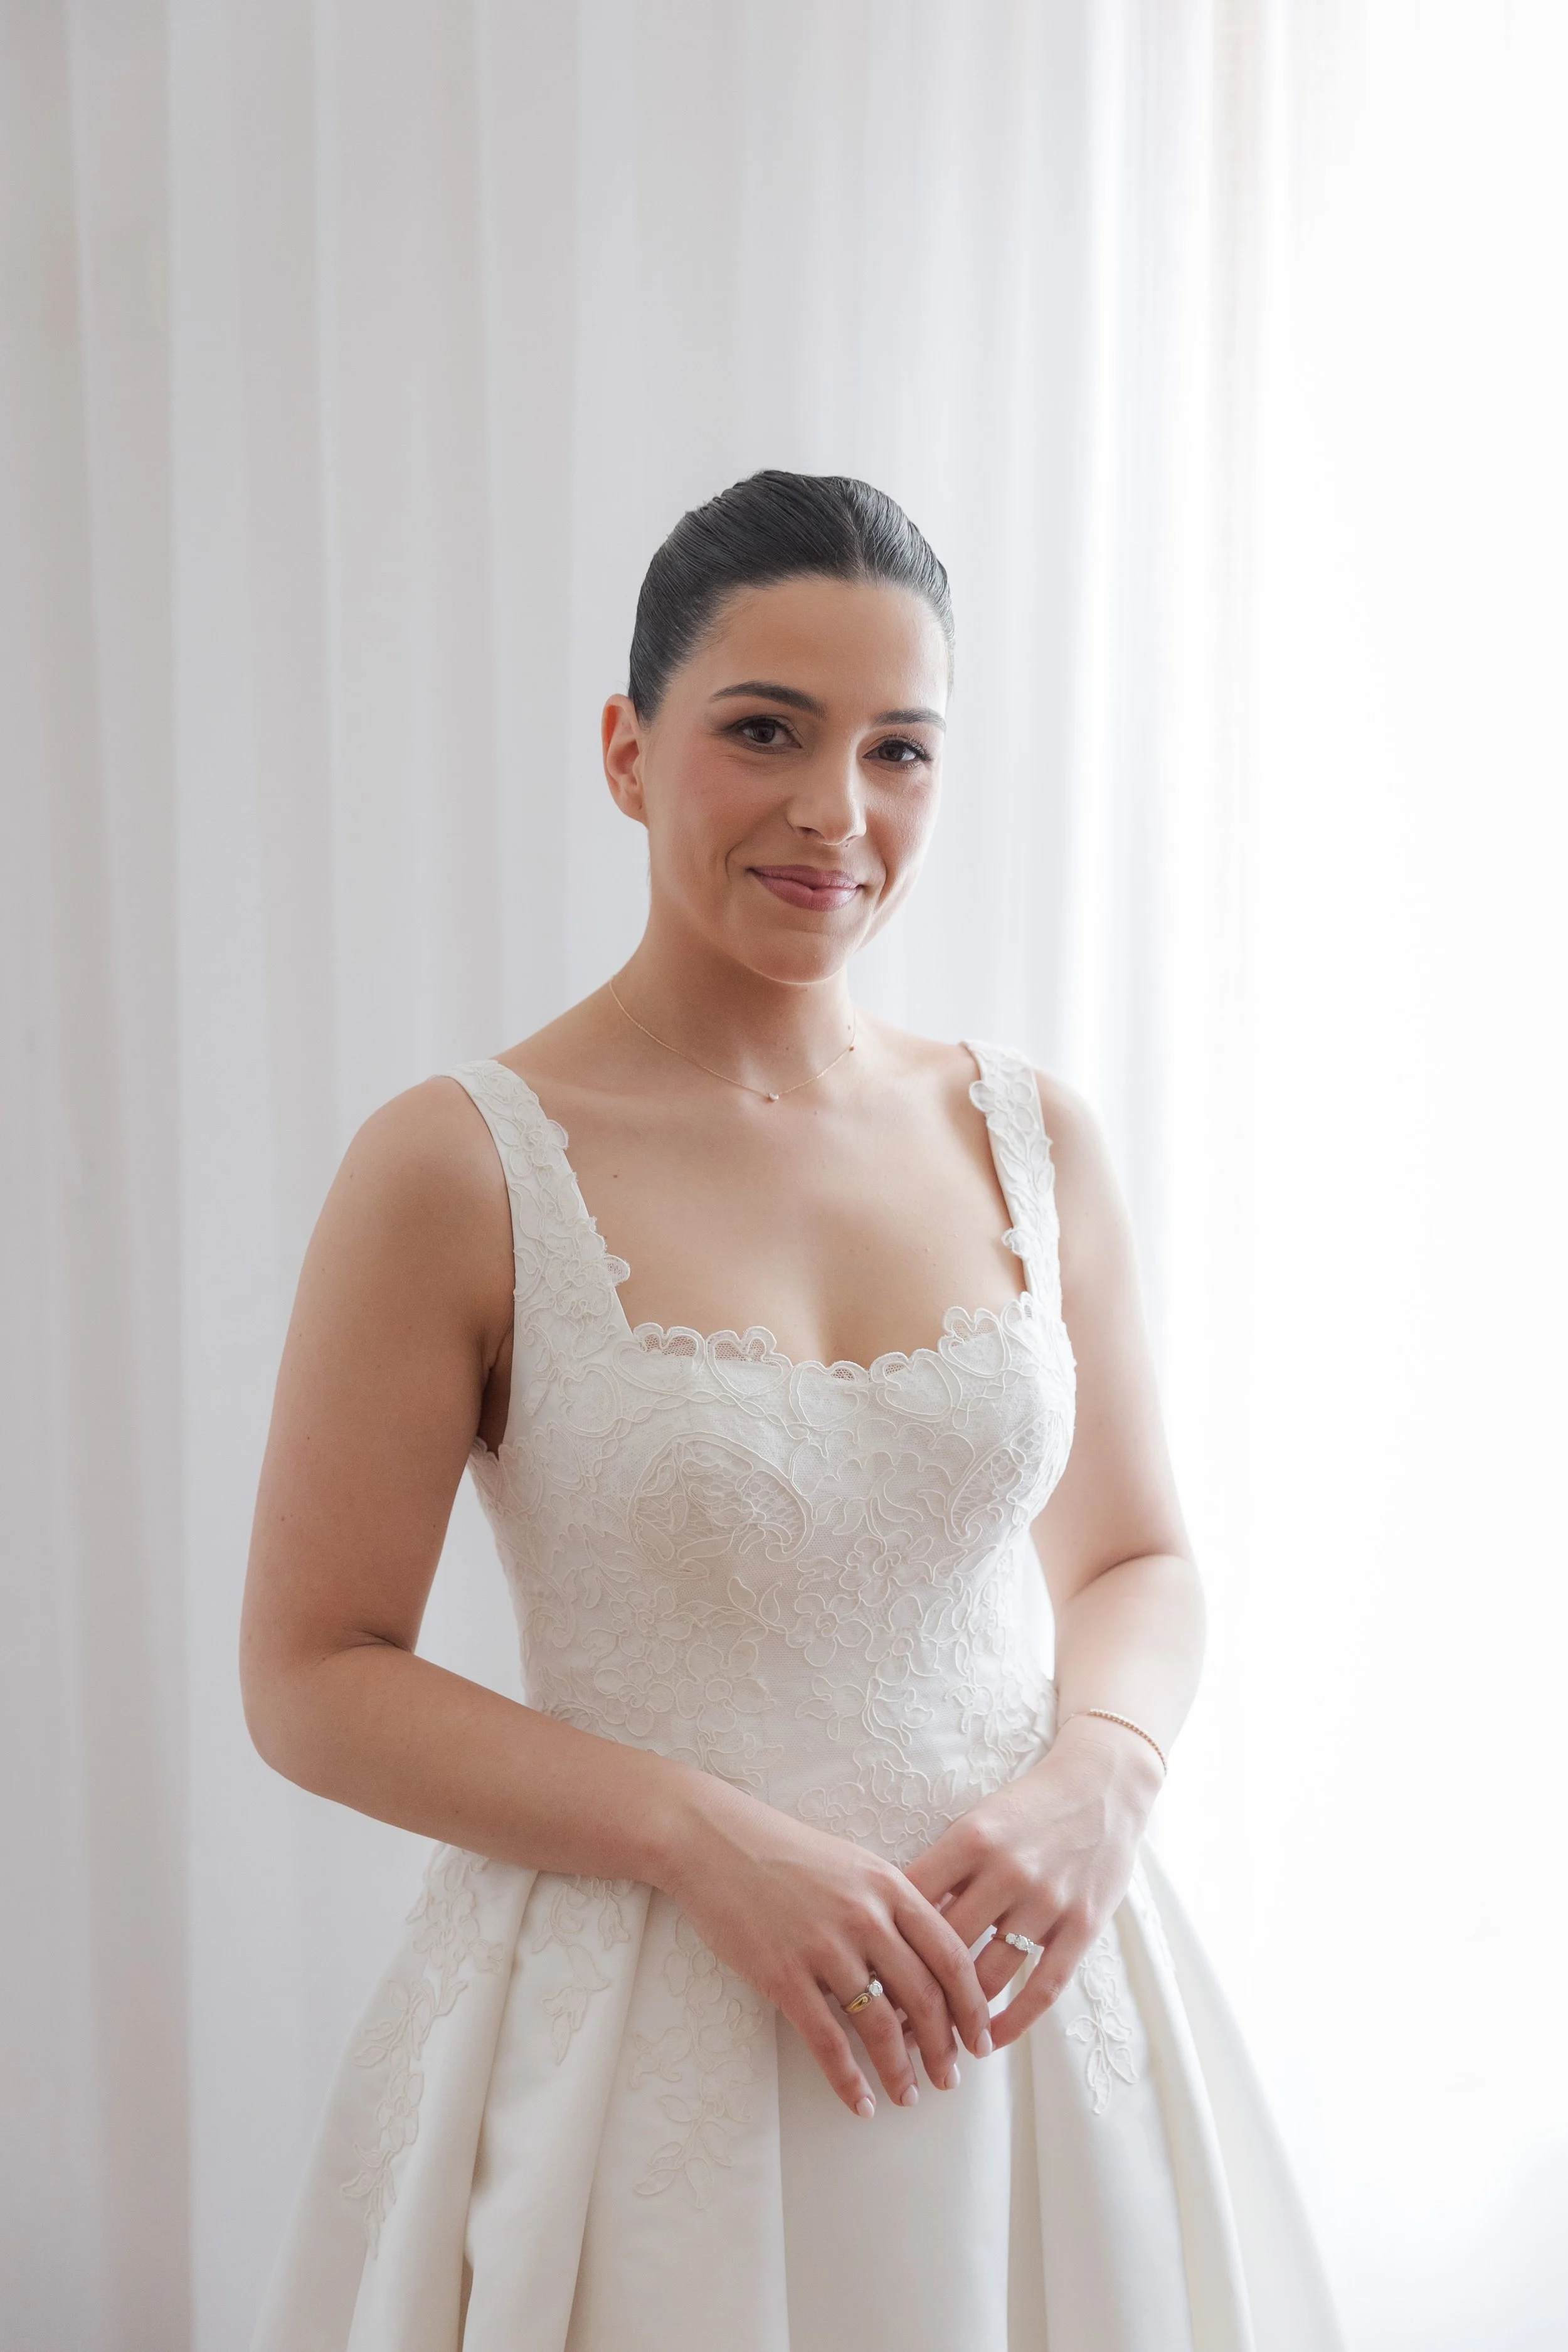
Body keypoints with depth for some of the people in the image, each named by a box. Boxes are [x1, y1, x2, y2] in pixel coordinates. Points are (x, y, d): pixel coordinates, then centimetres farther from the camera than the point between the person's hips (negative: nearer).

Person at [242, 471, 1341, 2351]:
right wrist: (704, 1836, -17)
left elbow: (1138, 1560, 9)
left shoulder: (1031, 1141, 0)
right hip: (640, 2038, -3)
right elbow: (312, 1680, -9)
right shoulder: (457, 1170, -12)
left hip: (1014, 2007, 4)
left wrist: (1096, 1777, -11)